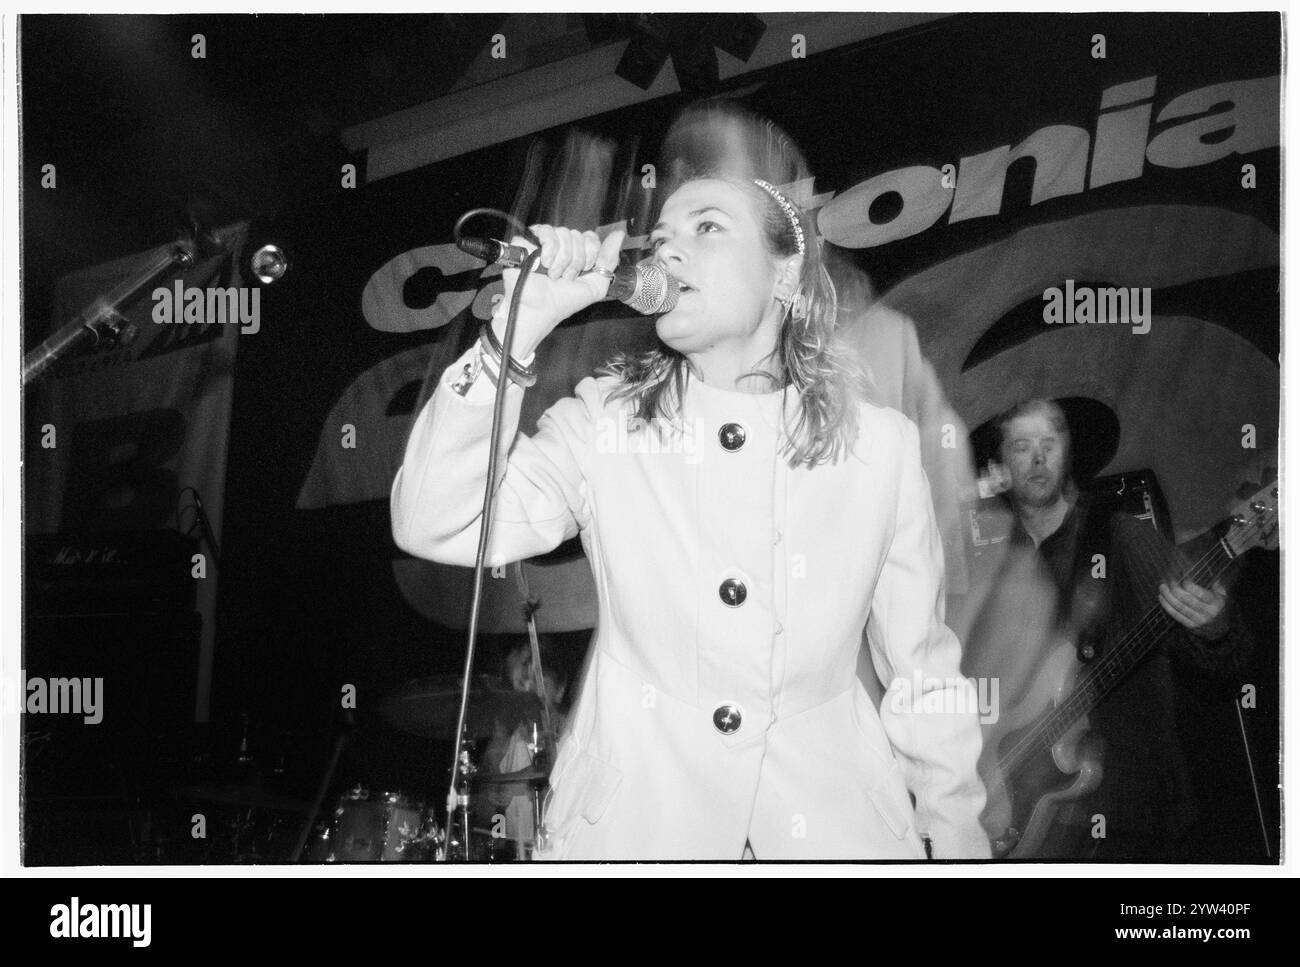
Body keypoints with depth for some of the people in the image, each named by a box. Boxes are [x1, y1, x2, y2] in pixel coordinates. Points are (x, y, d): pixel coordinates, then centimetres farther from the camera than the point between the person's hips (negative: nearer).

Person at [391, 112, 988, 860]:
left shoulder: (879, 444, -6)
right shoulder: (603, 421, -5)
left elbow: (923, 665, 2)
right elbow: (434, 528, -18)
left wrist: (954, 829, 8)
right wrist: (520, 328, -24)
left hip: (832, 820, 0)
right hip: (635, 822, 0)